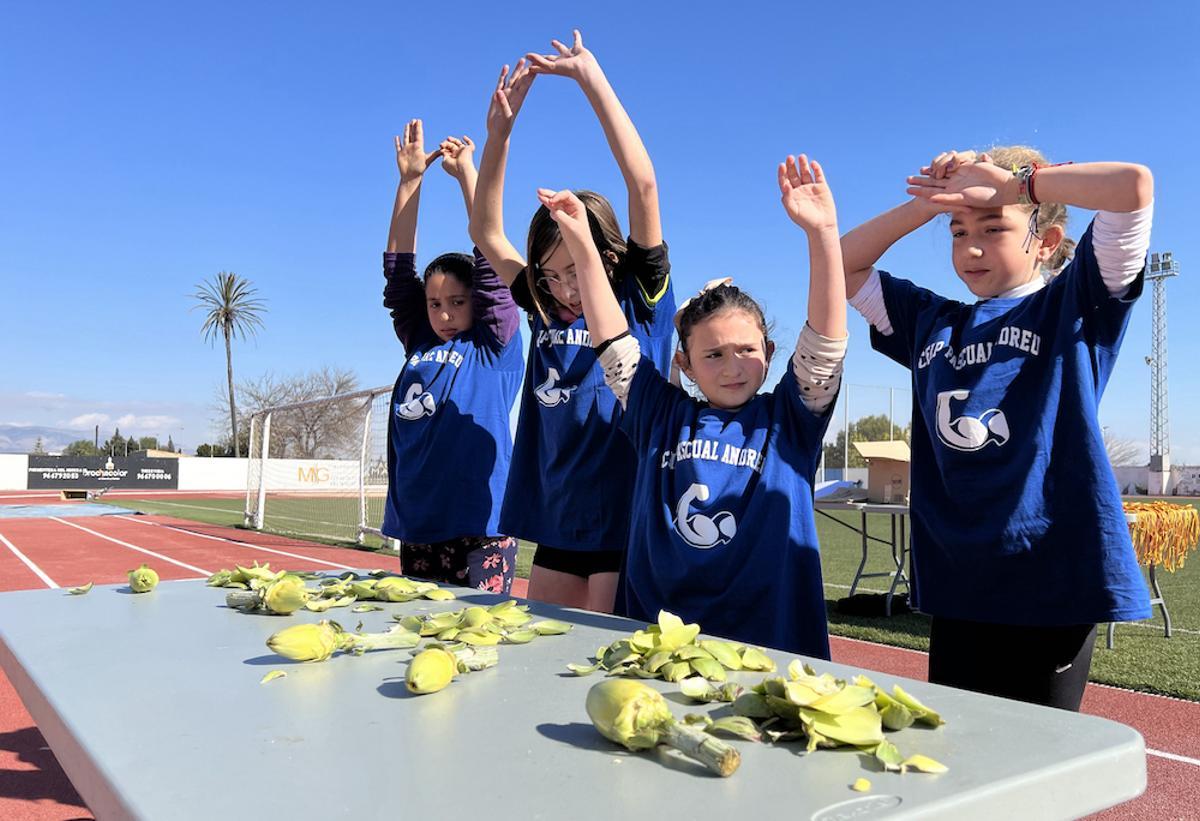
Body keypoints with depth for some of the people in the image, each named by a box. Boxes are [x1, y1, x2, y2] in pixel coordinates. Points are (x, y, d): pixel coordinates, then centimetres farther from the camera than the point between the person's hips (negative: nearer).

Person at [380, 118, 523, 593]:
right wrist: (410, 180, 9)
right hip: (415, 531, 5)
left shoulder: (496, 345, 1)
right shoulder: (419, 344, 12)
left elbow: (491, 260, -4)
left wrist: (465, 172, 2)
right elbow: (398, 266, 12)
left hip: (479, 532, -5)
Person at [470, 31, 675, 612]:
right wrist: (498, 134, 0)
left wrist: (592, 78, -12)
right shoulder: (544, 310, 9)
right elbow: (486, 233, 10)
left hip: (627, 525, -5)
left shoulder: (642, 299, -4)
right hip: (557, 526, 6)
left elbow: (642, 184, -14)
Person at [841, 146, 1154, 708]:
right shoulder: (932, 322, 15)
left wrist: (1012, 182, -2)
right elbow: (843, 268, 18)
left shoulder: (1073, 303, 1)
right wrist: (926, 205, 7)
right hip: (956, 585, 5)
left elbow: (1134, 184, -12)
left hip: (1052, 582, -5)